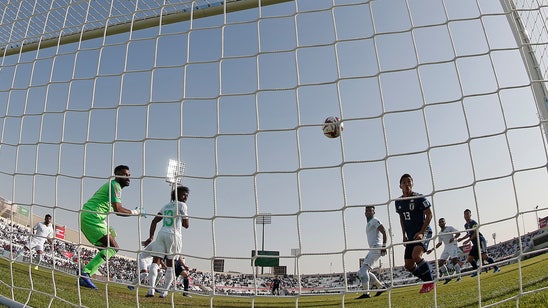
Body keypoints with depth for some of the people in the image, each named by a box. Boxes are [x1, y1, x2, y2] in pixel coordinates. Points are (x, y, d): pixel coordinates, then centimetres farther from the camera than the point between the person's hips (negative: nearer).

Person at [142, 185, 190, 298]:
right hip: (174, 235, -4)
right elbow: (186, 225, 2)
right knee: (170, 264, 5)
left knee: (156, 261, -1)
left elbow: (154, 221, 17)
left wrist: (151, 237, 19)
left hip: (162, 233, 4)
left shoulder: (166, 206, 22)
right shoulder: (182, 205, 4)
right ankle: (165, 291, 6)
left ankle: (151, 289, -14)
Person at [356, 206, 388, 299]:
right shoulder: (369, 223, 23)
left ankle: (366, 293, -12)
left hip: (376, 248, -10)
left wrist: (384, 246, -20)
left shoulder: (374, 221, -5)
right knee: (361, 272, 12)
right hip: (373, 249, 10)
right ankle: (381, 287, 17)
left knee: (363, 270, -14)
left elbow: (384, 232, -15)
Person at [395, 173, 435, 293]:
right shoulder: (398, 202, 8)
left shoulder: (419, 198, -10)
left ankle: (429, 282, -11)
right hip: (411, 236, 7)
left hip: (423, 232, -7)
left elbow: (429, 214, -11)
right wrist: (404, 235, 15)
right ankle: (428, 281, 24)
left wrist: (421, 232, -19)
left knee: (416, 255, -30)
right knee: (408, 265, 3)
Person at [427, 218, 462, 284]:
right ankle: (447, 277, 6)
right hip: (446, 247, 6)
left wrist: (453, 238, -26)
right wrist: (432, 249, 19)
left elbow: (458, 233, -6)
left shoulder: (449, 228, 1)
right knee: (440, 262, -5)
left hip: (453, 245, -6)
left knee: (454, 260, -22)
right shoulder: (440, 233, 16)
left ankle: (459, 277, -9)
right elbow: (439, 243, 24)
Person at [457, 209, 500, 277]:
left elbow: (476, 233, -18)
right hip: (475, 244, 8)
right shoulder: (466, 225, 14)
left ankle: (496, 267, -10)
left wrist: (468, 240, -20)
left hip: (480, 241, -8)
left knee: (484, 256, -23)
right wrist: (461, 239, 19)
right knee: (469, 259, 4)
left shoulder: (473, 222, -11)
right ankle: (476, 271, 16)